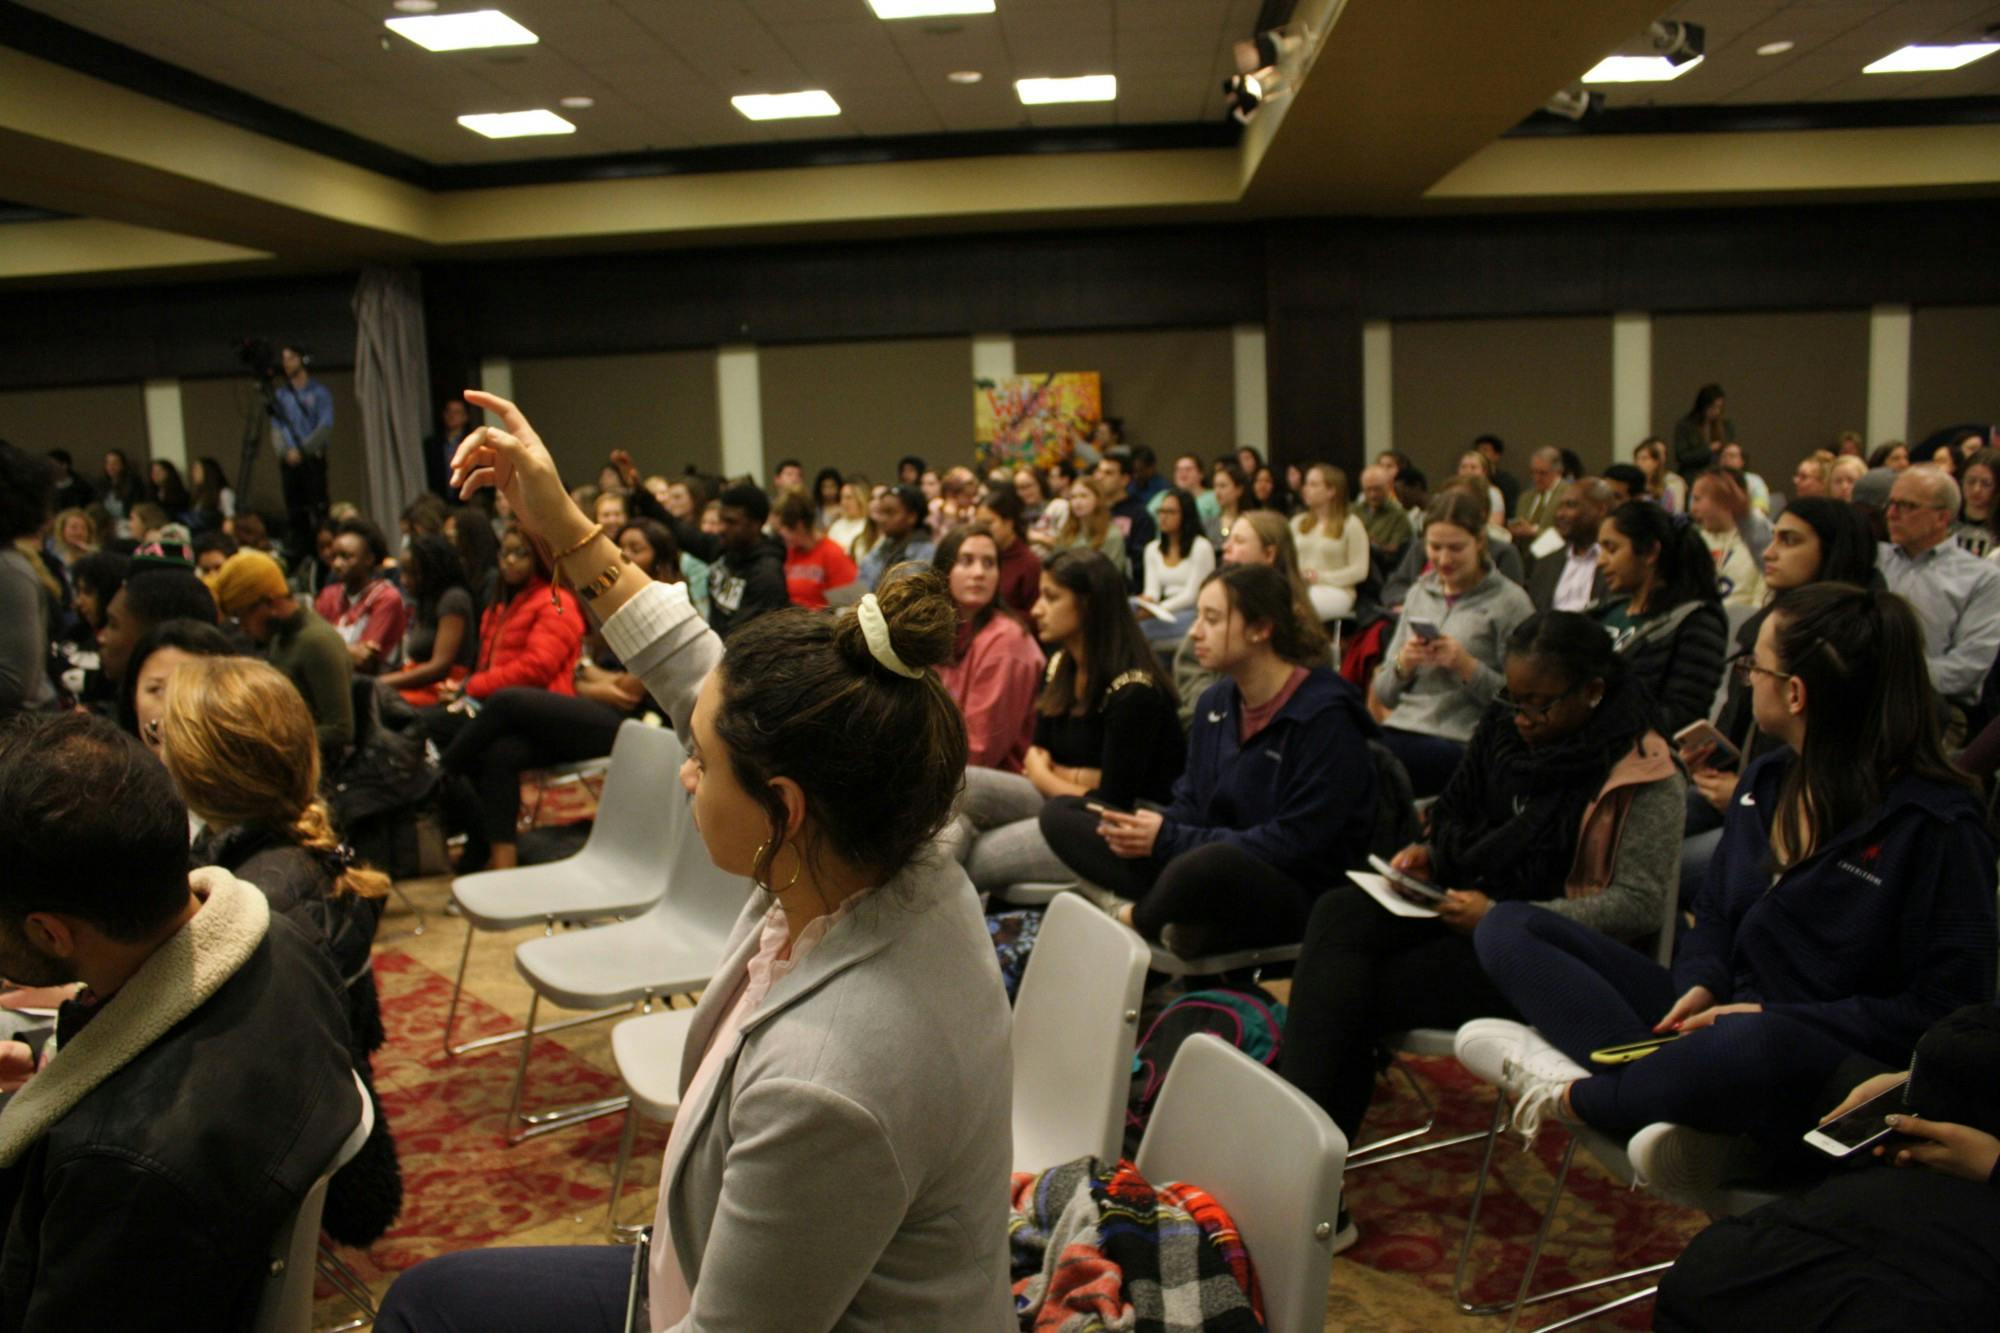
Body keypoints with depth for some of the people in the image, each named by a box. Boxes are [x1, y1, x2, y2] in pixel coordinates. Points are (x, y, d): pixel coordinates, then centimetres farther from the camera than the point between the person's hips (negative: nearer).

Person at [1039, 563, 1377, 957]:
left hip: (1297, 894, -7)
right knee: (1061, 814, -1)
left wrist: (1169, 839, -19)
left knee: (1209, 864, -43)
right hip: (1213, 865, 8)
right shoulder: (1216, 702, 8)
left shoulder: (1325, 716, -15)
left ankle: (1137, 919, -10)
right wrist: (1143, 830, -11)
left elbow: (1295, 844, -20)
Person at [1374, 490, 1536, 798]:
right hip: (1399, 727, 5)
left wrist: (1467, 666, -16)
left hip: (1459, 741, -5)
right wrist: (1403, 664, -4)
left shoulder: (1509, 602, 0)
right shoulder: (1420, 592, 17)